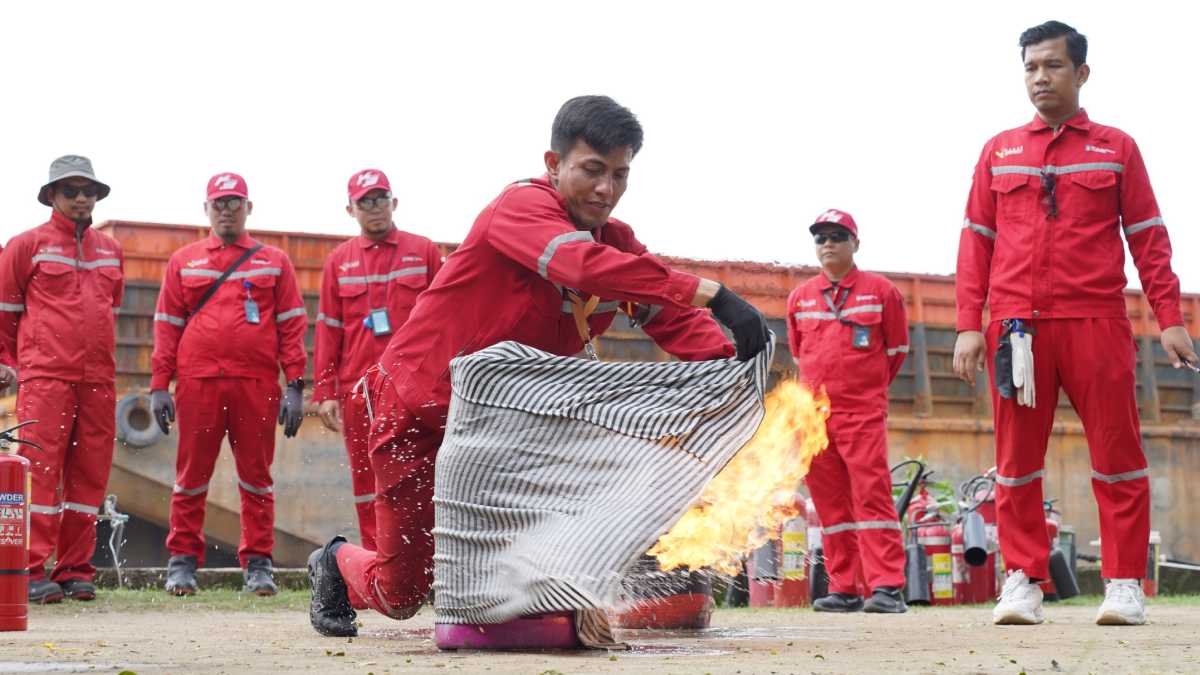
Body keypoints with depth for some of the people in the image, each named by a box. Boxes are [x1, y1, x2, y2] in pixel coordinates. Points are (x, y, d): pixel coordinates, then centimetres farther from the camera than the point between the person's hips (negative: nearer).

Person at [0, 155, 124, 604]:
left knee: (89, 475, 4)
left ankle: (75, 570, 10)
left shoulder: (111, 251, 17)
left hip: (98, 380, 5)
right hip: (45, 377, -5)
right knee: (42, 470, -9)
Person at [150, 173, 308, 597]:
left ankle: (258, 562, 6)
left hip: (257, 384, 0)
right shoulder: (183, 262, 15)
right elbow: (167, 326, 11)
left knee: (256, 474, 1)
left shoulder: (274, 262, 12)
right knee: (192, 474, 2)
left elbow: (292, 325, 7)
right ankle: (182, 561, 8)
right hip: (197, 382, 0)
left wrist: (295, 386, -3)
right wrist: (159, 385, 1)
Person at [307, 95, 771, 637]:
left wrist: (731, 360, -34)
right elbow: (584, 265, -42)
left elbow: (673, 319, -11)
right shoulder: (523, 206, -23)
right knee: (400, 595, 1)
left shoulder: (618, 243, -1)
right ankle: (337, 563, 37)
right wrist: (710, 294, -51)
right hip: (419, 413, -6)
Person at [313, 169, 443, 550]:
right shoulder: (339, 261, 11)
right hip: (359, 389, 2)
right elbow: (328, 330, 9)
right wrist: (324, 393, 2)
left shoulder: (423, 252, 7)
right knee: (368, 484, 4)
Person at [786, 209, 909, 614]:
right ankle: (843, 590, 7)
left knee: (872, 494, -11)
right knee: (830, 501, 4)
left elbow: (897, 349, 10)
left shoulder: (880, 291, 3)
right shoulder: (800, 298, 12)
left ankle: (887, 587, -15)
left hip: (864, 413, -4)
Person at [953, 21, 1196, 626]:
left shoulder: (1116, 148, 10)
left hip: (1097, 323, -1)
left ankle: (1124, 585, 5)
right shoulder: (999, 152, 14)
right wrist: (969, 324, 1)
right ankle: (1022, 581, 7)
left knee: (1117, 458, -1)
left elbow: (1148, 237, 8)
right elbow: (976, 241, 10)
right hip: (1016, 327, 1)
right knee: (1016, 461, 1)